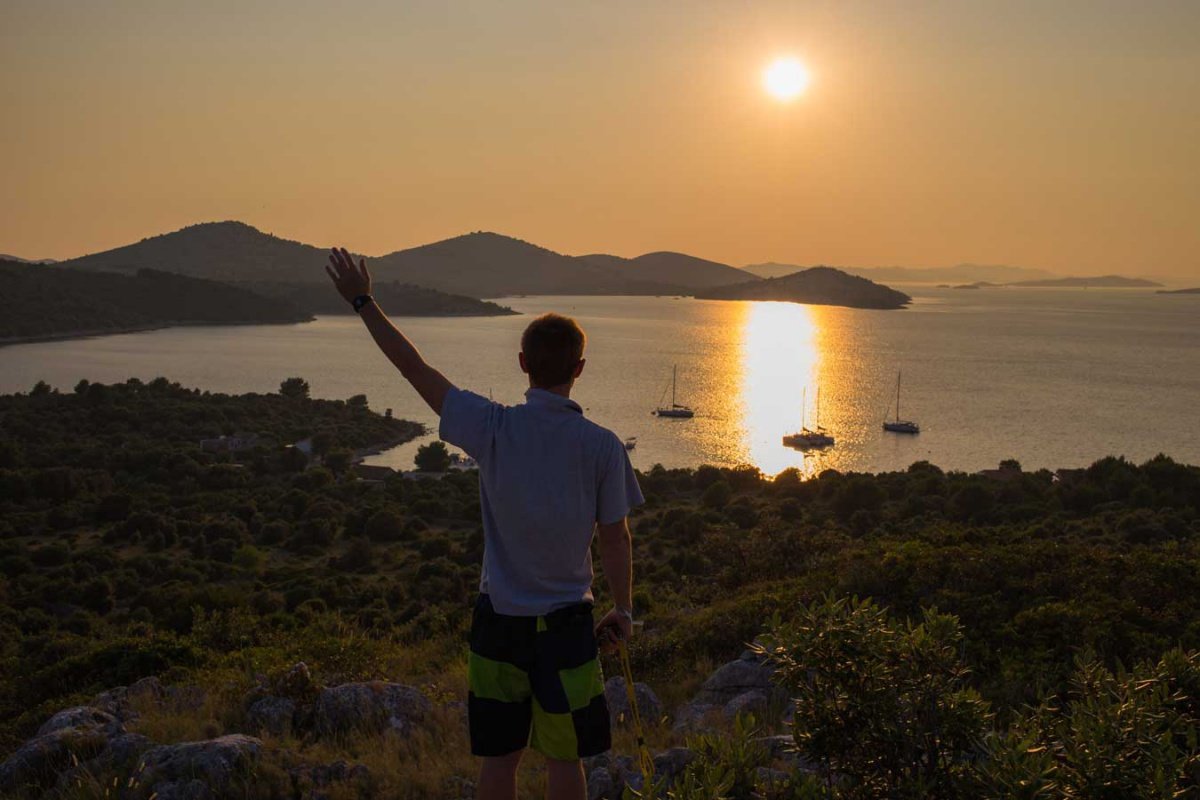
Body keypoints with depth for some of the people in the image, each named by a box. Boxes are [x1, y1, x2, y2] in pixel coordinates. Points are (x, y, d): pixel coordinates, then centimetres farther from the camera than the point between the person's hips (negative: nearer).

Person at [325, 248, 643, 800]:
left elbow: (415, 368, -4)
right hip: (565, 624, -1)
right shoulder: (601, 446, -11)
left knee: (499, 756, 13)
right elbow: (615, 537, -4)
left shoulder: (495, 429, -11)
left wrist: (362, 301, 5)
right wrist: (623, 611, 11)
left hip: (498, 620, 1)